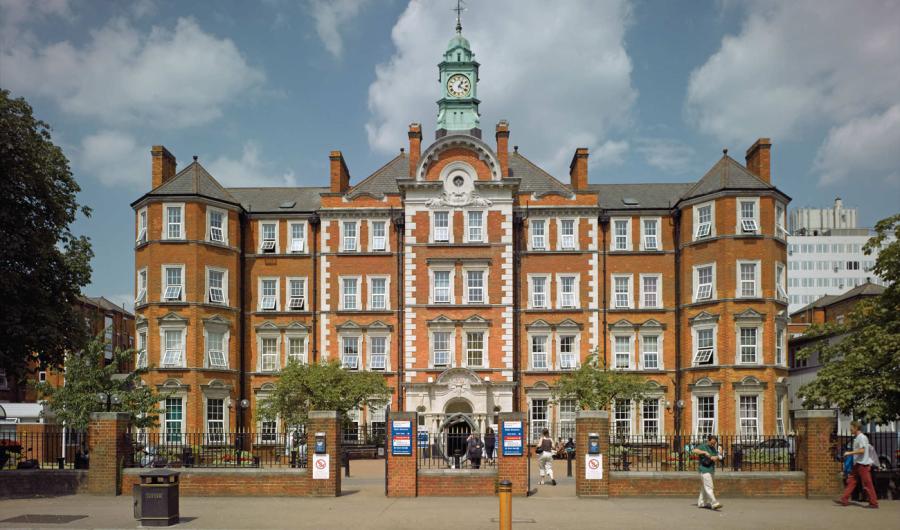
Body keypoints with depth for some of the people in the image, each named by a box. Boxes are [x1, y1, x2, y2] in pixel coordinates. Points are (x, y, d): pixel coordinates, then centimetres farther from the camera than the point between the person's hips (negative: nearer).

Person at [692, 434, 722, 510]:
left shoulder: (714, 449, 14)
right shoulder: (703, 446, -9)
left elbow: (718, 458, 6)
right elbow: (694, 451, -26)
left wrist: (715, 457, -16)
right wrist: (704, 452, -31)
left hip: (711, 469, 8)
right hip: (704, 469, -8)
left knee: (704, 487, 13)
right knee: (708, 487, -13)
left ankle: (701, 503, 21)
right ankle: (714, 503, -21)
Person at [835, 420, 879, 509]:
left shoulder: (862, 437, -14)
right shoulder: (856, 438, 15)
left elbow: (862, 450, -22)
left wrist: (850, 453, -18)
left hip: (863, 464, -10)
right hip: (857, 464, 10)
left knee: (867, 484, -4)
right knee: (851, 481, 7)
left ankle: (874, 503, 3)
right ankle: (844, 500, 8)